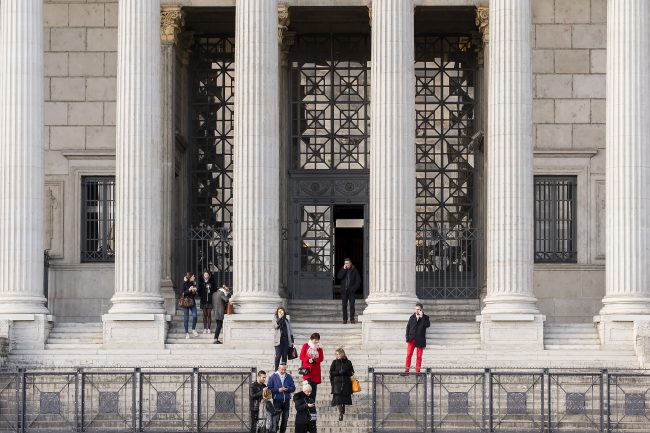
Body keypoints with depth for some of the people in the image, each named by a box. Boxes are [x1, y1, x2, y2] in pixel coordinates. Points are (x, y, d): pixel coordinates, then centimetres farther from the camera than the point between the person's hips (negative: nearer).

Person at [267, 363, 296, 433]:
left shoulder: (289, 377, 6)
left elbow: (293, 388, 5)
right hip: (277, 400, -3)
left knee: (285, 419, 9)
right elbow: (270, 389, -5)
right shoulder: (272, 377, -2)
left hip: (286, 401, 3)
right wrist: (278, 390, -18)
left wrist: (287, 389, -15)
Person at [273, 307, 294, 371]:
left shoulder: (286, 320, 16)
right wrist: (280, 318, -15)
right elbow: (275, 326, -13)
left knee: (284, 356, 2)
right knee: (278, 355, -10)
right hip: (279, 340, -3)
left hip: (286, 339, 3)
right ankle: (276, 370, -8)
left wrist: (292, 340, 11)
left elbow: (290, 331, 17)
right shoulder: (275, 319, 7)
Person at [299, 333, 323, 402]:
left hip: (316, 370, 3)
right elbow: (301, 356, 4)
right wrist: (308, 360, -15)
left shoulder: (319, 348, 11)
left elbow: (321, 358, 5)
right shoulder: (306, 345, 7)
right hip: (307, 369, -3)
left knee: (314, 387, 3)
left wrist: (313, 361, -13)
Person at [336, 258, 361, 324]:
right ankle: (345, 319, 5)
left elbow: (358, 280, 4)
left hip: (351, 291, -2)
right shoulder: (342, 270, 9)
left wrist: (354, 288, -6)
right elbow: (339, 277, -7)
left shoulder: (354, 270, 4)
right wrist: (344, 269, -12)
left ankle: (352, 319, -3)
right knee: (344, 305, 2)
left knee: (352, 305, -7)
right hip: (344, 291, 2)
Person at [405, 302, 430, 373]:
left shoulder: (425, 317, 4)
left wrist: (421, 317, -16)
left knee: (419, 356, 1)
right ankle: (407, 369, -1)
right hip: (411, 339, 1)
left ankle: (417, 370, 6)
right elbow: (408, 327, 11)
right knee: (409, 354, -4)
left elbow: (428, 325, -15)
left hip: (420, 340, -1)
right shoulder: (412, 317, 10)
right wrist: (407, 337, 2)